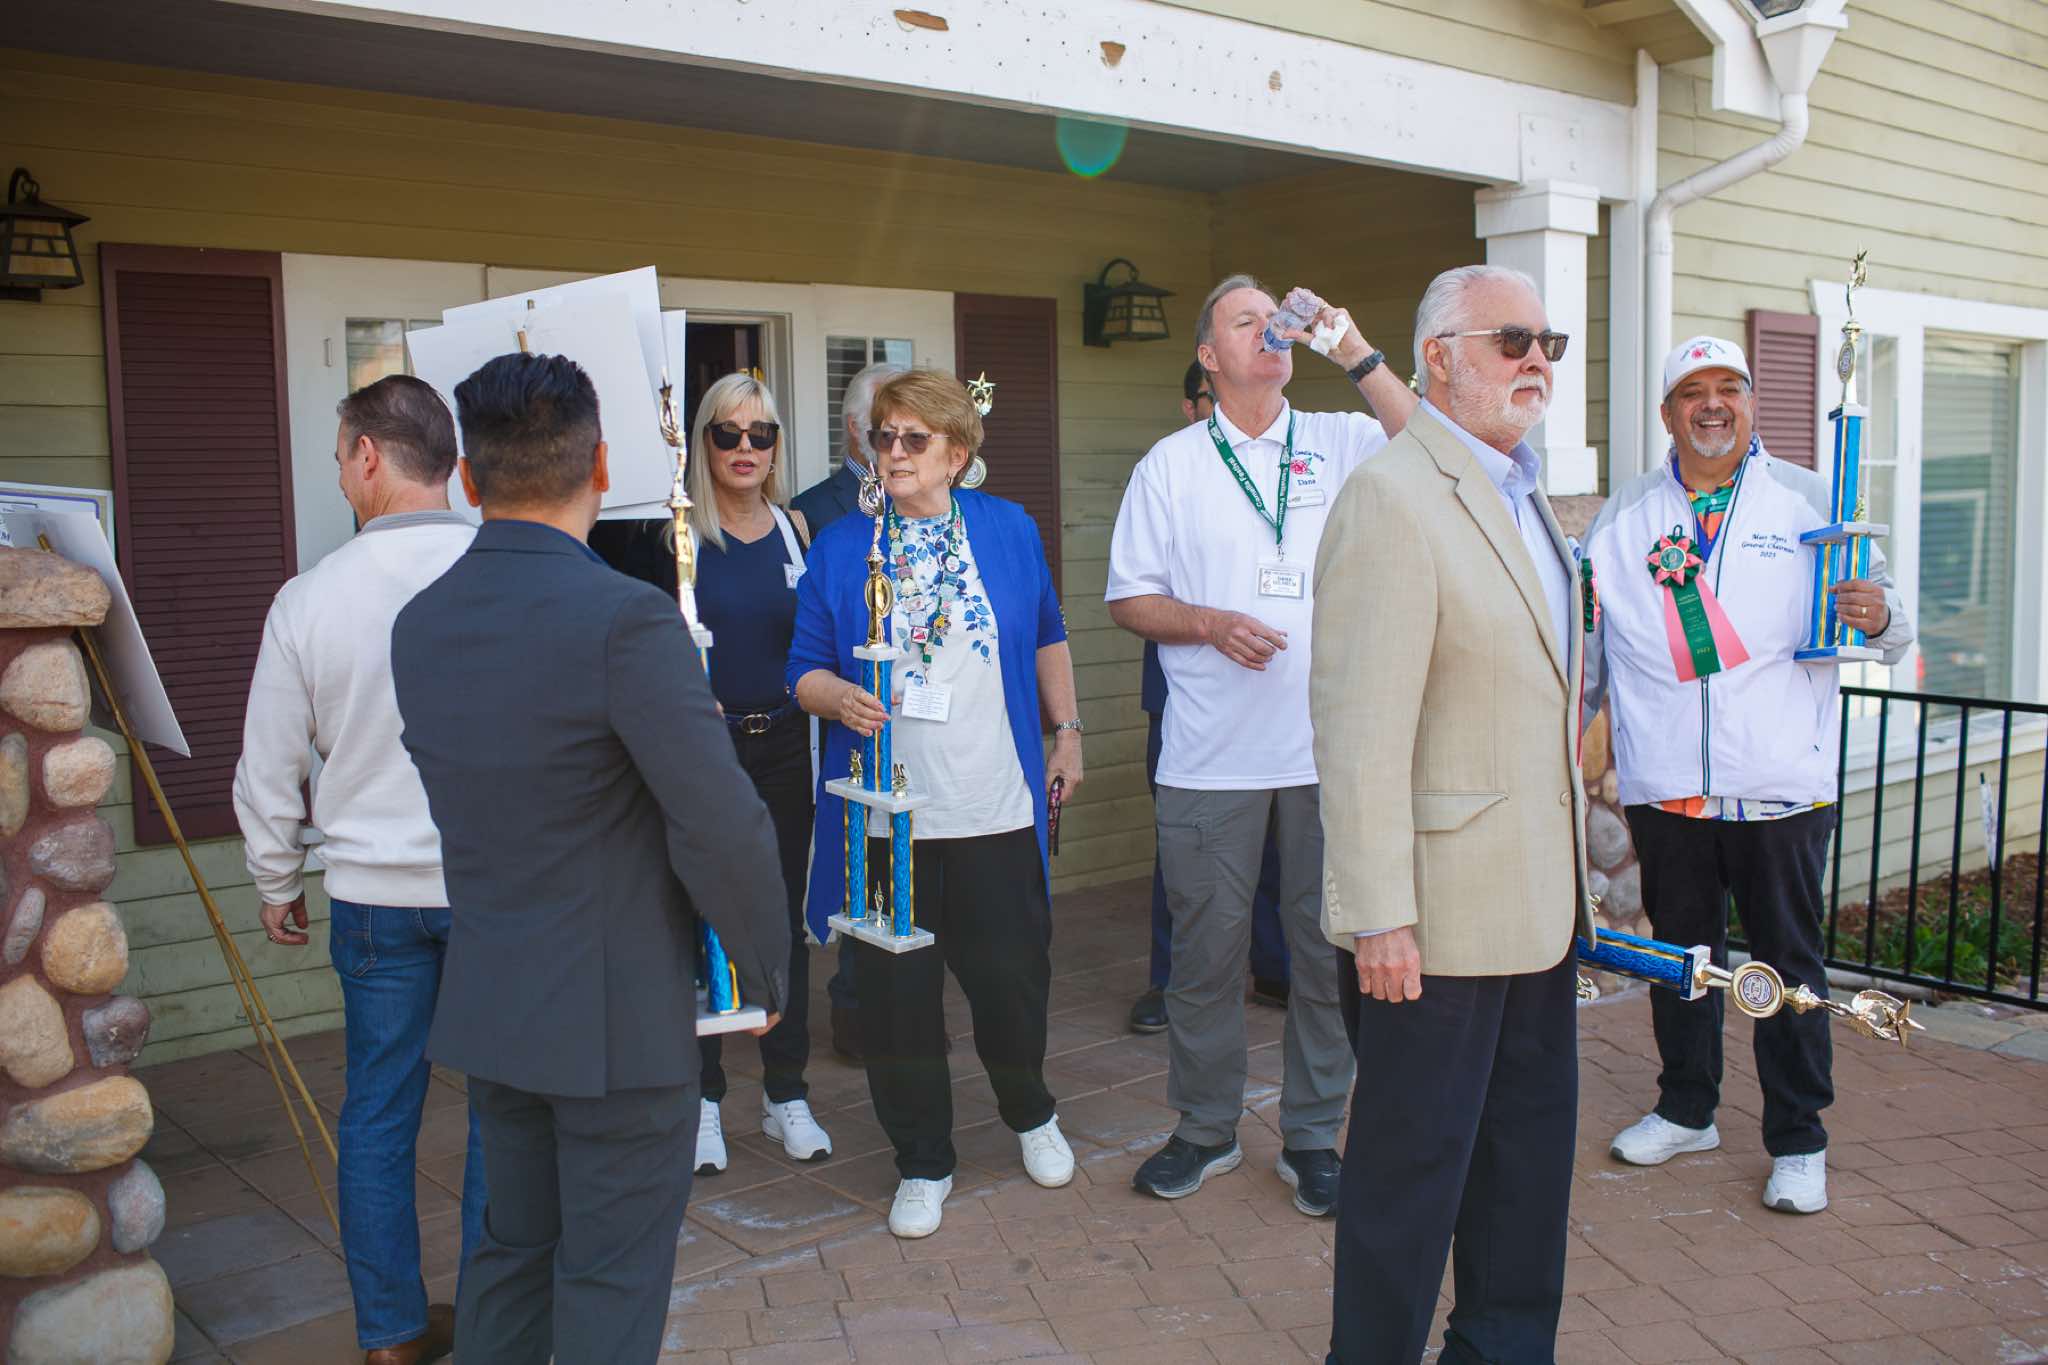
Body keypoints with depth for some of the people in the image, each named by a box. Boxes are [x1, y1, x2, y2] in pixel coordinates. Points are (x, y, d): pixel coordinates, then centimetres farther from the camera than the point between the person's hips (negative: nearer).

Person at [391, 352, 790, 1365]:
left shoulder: (418, 625, 1)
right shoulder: (626, 619, -21)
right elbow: (722, 830, -21)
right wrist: (768, 974, -6)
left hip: (489, 1005, 7)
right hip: (618, 1015, -7)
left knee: (513, 1249, 22)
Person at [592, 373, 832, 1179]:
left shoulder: (794, 531, 6)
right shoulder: (669, 534, -6)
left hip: (782, 749, 4)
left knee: (784, 919, 10)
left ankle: (785, 1095, 23)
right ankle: (702, 1098, 20)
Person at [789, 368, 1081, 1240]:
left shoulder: (1009, 530, 5)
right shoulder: (839, 547, 2)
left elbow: (1047, 639, 16)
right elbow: (805, 670, 2)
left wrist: (1067, 731, 14)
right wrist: (837, 698, -19)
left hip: (997, 809, 1)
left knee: (1013, 978, 9)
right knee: (897, 996, 5)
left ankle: (1031, 1116, 39)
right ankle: (922, 1163, 24)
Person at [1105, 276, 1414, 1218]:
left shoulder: (1342, 443, 8)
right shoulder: (1172, 464, 8)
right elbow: (1128, 599, 7)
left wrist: (1355, 354, -12)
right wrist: (1209, 623, -10)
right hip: (1211, 757, 0)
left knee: (1329, 947, 7)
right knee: (1205, 947, 7)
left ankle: (1311, 1137, 22)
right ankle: (1206, 1131, 25)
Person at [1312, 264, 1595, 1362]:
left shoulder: (1521, 489, 13)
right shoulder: (1389, 499, -18)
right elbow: (1359, 727, -22)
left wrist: (1577, 860, 19)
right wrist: (1379, 917, -23)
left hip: (1537, 901, 10)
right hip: (1440, 912, -9)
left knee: (1530, 1148, 21)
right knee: (1414, 1166, 5)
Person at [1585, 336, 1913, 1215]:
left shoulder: (1809, 501, 6)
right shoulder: (1623, 518, 11)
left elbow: (1885, 629, 4)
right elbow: (1587, 639, 17)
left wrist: (1877, 616, -18)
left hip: (1781, 785, -2)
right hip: (1664, 786, 2)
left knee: (1788, 963, 5)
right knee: (1680, 952, 14)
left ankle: (1797, 1142, 19)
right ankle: (1686, 1109, 32)